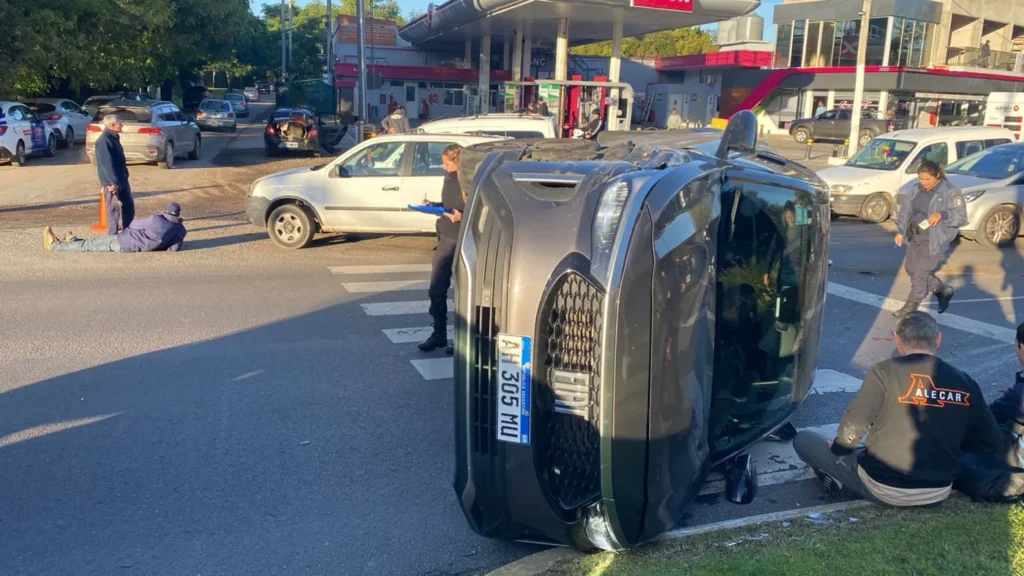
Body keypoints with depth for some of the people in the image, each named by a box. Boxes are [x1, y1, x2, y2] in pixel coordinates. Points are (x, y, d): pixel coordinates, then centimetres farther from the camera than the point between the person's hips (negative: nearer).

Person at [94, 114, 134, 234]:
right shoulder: (104, 141, -18)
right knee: (113, 208, -2)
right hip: (112, 181, -10)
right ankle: (113, 236, 6)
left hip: (121, 179, 10)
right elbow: (107, 163, -23)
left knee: (129, 204, 14)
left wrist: (124, 178, 21)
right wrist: (113, 182, -25)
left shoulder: (114, 138, 14)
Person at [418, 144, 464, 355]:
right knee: (436, 289, 9)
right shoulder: (449, 177, 7)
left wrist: (462, 216, -27)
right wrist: (432, 205, 3)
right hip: (445, 239, 7)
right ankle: (439, 334, 21)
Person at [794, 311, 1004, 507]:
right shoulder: (964, 382, -1)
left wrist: (839, 446, 4)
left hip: (885, 489, -5)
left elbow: (850, 432, -18)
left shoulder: (885, 372, -15)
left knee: (803, 439, 9)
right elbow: (994, 446, 5)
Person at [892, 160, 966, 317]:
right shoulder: (916, 190, 4)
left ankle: (911, 305, 13)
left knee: (921, 272, -2)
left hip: (935, 240, -7)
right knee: (911, 269, 14)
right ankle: (943, 290, 34)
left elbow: (961, 217, -14)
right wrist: (900, 231, 4)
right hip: (915, 237, 7)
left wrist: (942, 215, -30)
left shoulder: (950, 192, -13)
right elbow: (905, 210, 11)